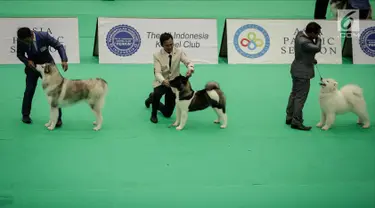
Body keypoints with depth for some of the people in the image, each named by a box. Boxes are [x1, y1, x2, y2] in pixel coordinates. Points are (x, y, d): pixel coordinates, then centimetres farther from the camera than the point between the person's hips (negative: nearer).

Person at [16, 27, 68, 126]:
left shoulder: (44, 36, -27)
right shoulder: (20, 41, -19)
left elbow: (59, 46, -18)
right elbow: (19, 54, -2)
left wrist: (64, 60, -32)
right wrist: (27, 61, -23)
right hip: (32, 65, 2)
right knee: (29, 90, 4)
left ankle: (58, 118, 2)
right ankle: (25, 115, 25)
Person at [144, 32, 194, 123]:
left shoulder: (179, 52, -12)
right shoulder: (157, 55, -17)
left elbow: (189, 63, -20)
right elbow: (157, 73, -25)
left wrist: (190, 69, -45)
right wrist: (163, 81, -47)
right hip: (161, 82, -3)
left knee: (167, 113, 9)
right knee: (157, 94, -40)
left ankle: (152, 98, 39)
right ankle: (154, 114, -9)